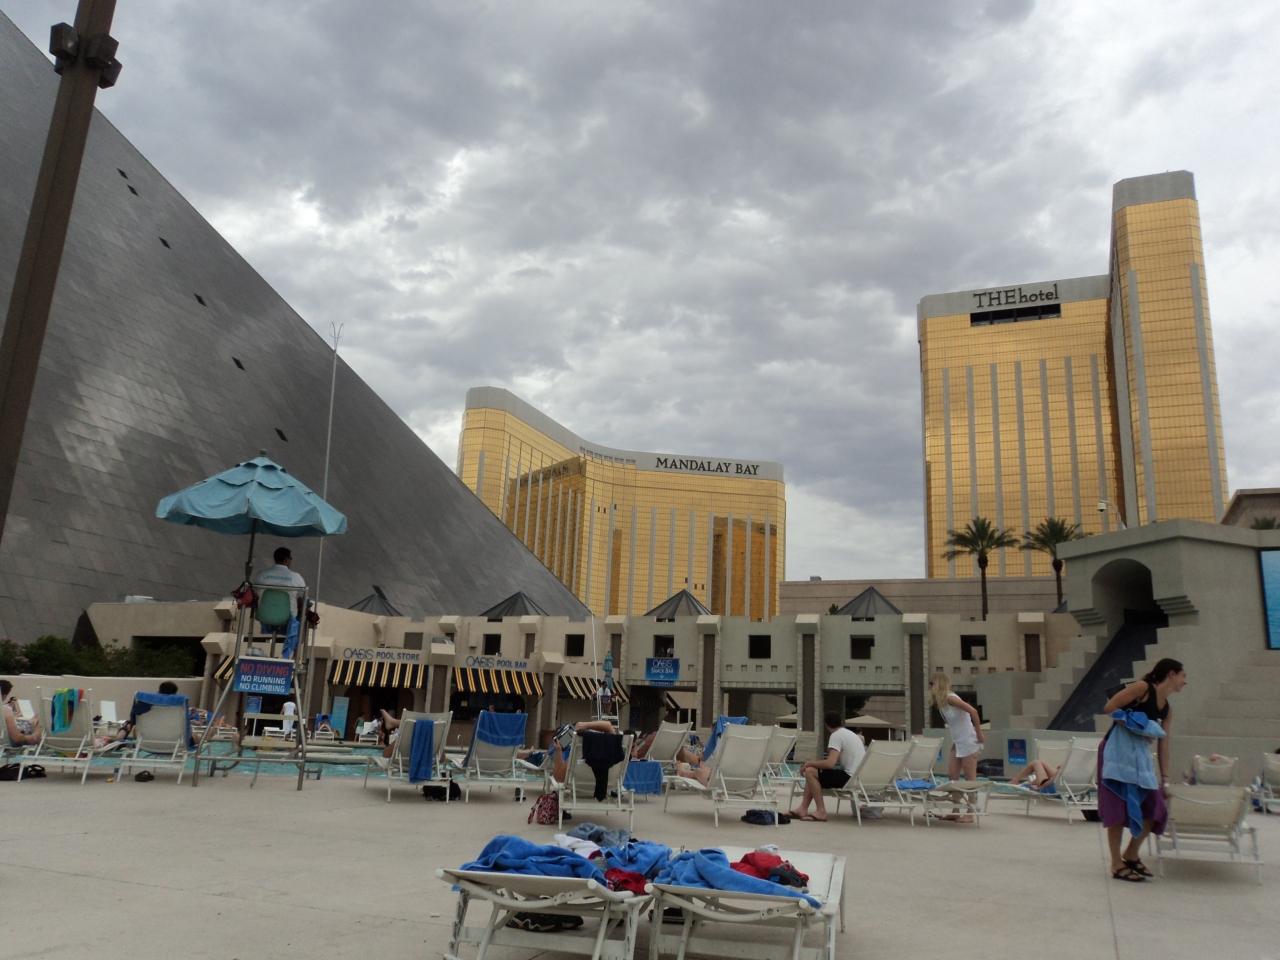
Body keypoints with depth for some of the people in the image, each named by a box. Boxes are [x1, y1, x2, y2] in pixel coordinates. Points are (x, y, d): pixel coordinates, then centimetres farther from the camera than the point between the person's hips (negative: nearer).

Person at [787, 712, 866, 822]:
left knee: (810, 772, -11)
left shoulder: (836, 735, -12)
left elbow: (830, 763, -22)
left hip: (849, 778, -10)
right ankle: (803, 809, 8)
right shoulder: (851, 734, 17)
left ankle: (821, 812, -11)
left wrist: (809, 763, -7)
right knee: (813, 773, 13)